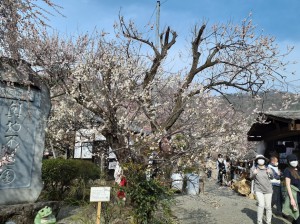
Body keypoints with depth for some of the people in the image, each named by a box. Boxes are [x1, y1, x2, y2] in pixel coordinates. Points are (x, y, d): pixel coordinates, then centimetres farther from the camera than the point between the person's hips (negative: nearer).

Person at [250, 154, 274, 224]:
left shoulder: (268, 169, -2)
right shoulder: (253, 168, -8)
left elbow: (271, 178, 10)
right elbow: (251, 178, 1)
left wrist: (270, 173, -12)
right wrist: (254, 174, -19)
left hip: (268, 190, 2)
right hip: (258, 189, -2)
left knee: (268, 206, 7)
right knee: (261, 204, -15)